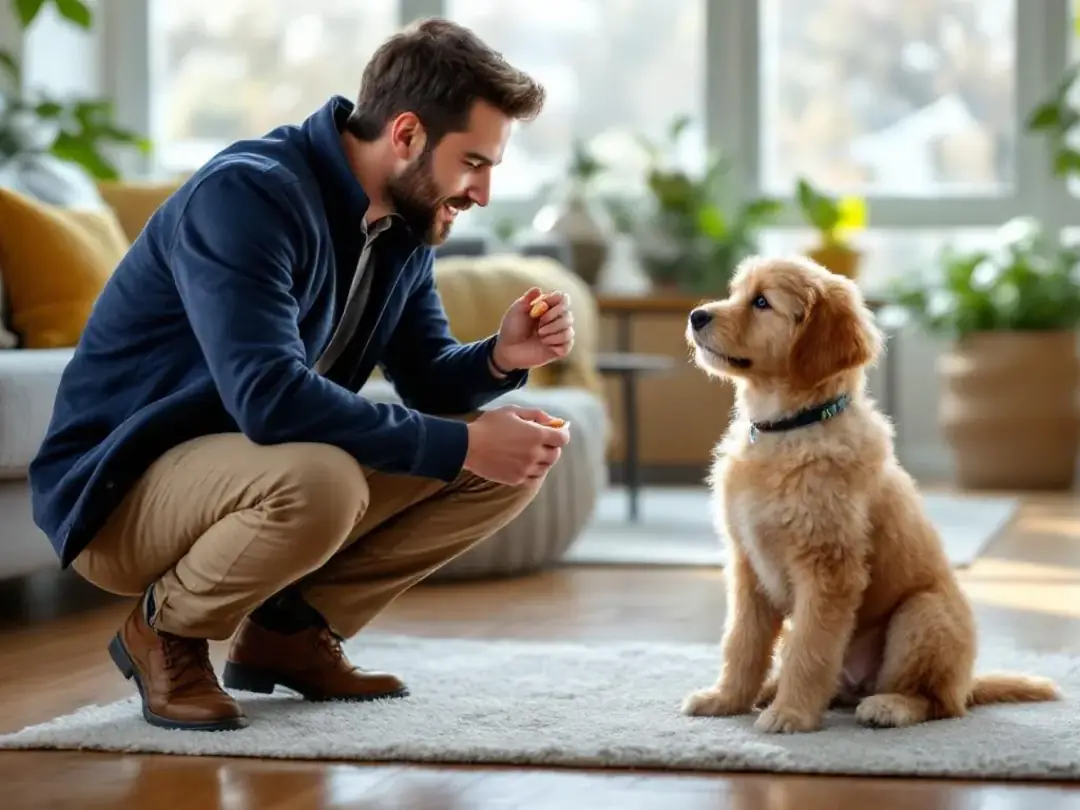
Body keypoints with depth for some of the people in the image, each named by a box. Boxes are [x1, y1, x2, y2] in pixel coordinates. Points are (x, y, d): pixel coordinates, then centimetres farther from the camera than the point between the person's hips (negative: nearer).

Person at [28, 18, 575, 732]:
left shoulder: (405, 223, 1)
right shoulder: (246, 195, -26)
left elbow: (428, 378, 10)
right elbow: (271, 398, -36)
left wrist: (502, 358, -14)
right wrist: (463, 446, -32)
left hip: (252, 478, 8)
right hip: (117, 486, -8)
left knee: (510, 462, -4)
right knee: (317, 481, -39)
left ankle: (290, 629, 5)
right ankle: (164, 632, -9)